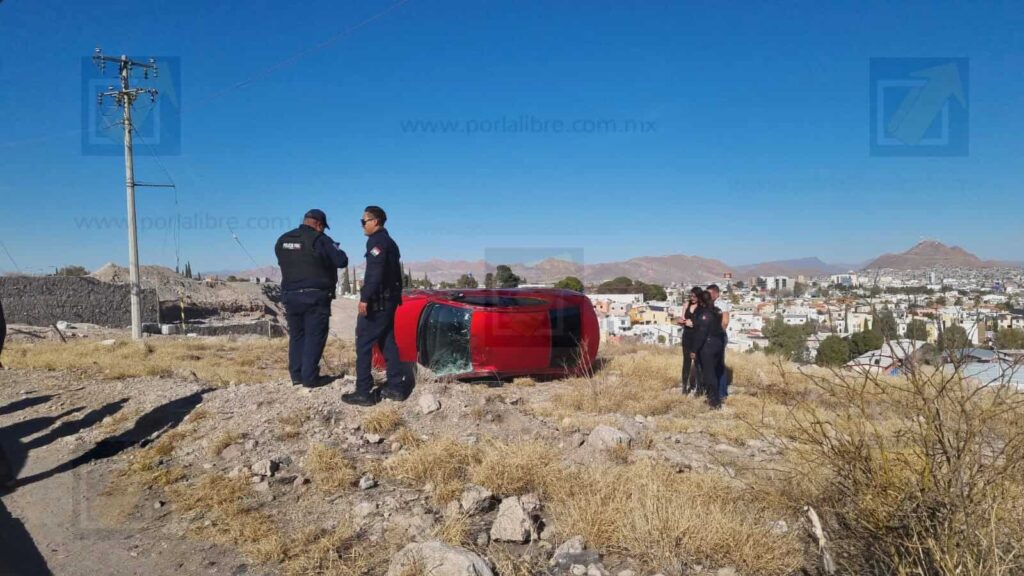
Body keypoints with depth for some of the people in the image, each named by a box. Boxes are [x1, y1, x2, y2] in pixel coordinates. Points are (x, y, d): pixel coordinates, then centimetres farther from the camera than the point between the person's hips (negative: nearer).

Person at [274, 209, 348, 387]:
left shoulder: (283, 240, 8)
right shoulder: (320, 240, -11)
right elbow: (342, 261, -11)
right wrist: (335, 249, 8)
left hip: (290, 295, 6)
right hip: (315, 296, -6)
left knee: (296, 335, 15)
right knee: (314, 337, 0)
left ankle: (296, 374, 18)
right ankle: (310, 377, -1)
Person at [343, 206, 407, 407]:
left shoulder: (376, 241, -12)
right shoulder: (389, 242, 19)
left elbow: (375, 273, -23)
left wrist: (365, 298, -25)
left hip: (376, 301, -10)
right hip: (389, 300, 10)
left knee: (364, 344, -6)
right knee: (387, 342, 13)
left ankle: (363, 392, -6)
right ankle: (396, 387, 14)